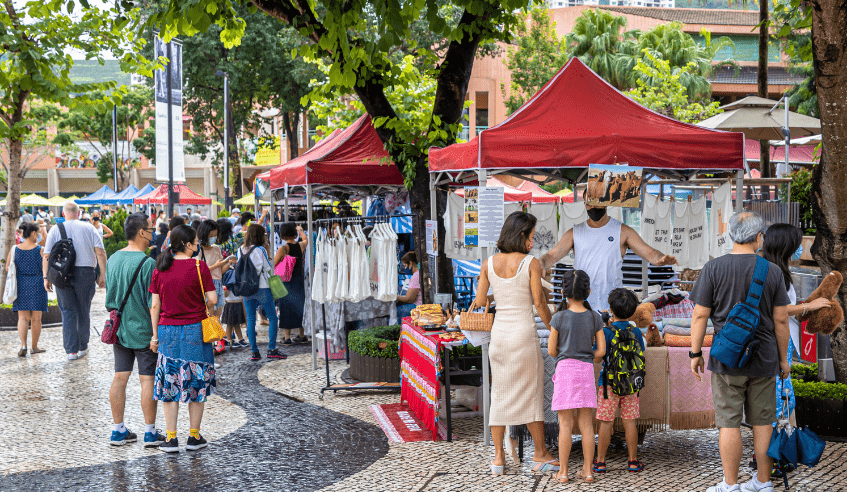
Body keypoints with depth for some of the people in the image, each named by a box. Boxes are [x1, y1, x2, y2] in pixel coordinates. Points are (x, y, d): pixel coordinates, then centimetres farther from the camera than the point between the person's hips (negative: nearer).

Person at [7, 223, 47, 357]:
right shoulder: (40, 249, -10)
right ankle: (34, 347, 18)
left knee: (23, 317, 6)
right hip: (37, 284, -3)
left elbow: (7, 268, 5)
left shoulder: (15, 249, 0)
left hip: (20, 285, 3)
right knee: (36, 318, 9)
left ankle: (23, 345, -11)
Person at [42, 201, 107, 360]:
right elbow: (100, 253, -4)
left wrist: (46, 277, 2)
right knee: (83, 312, 13)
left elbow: (46, 256, -1)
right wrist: (102, 274, 0)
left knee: (68, 312, 6)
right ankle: (83, 347, 23)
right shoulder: (89, 228, 3)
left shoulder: (56, 230, 4)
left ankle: (71, 350, 1)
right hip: (85, 272, 0)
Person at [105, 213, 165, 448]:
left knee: (120, 378, 10)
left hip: (119, 329, 7)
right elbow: (153, 303, -16)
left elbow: (110, 296, 15)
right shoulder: (147, 263, -16)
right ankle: (150, 433, 6)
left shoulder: (113, 259, 6)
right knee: (148, 380, 0)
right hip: (143, 331, -7)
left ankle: (118, 431, 16)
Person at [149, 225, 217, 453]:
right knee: (197, 382, 9)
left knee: (170, 383, 8)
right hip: (194, 330, -3)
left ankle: (171, 438, 9)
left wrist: (155, 334, 7)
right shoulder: (199, 267, -8)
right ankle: (194, 437, 13)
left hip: (167, 330, 3)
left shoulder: (160, 269, 2)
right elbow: (212, 299, -12)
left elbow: (154, 305, 2)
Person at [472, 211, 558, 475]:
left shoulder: (488, 264, 3)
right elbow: (539, 303, -9)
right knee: (531, 393, 9)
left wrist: (479, 301, 29)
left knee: (499, 394, 11)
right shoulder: (531, 263, -9)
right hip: (524, 334, -4)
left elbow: (479, 301, 5)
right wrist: (553, 328, 6)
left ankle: (498, 457, 12)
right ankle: (541, 453, 20)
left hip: (499, 332, 4)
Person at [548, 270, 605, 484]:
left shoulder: (559, 318, -6)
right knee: (586, 422, 8)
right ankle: (587, 470, 10)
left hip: (565, 369, -2)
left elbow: (551, 350, -1)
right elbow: (601, 350, 2)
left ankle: (563, 472, 3)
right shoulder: (595, 318, 1)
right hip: (586, 370, 3)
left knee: (565, 423, 0)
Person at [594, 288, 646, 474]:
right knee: (629, 421, 8)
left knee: (606, 422, 2)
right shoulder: (636, 332, 1)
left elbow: (597, 358, -9)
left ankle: (600, 462, 7)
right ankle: (633, 461, 13)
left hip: (609, 384, -3)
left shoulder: (606, 332, -11)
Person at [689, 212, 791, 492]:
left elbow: (700, 315, -5)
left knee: (729, 423, 2)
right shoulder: (773, 271, 0)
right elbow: (781, 320, 2)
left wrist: (695, 353, 3)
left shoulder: (713, 268, -4)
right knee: (763, 422, 10)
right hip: (764, 361, 2)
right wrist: (783, 358, 11)